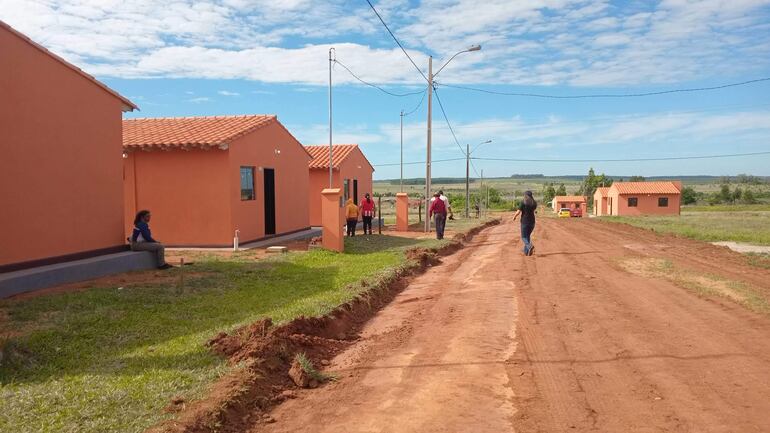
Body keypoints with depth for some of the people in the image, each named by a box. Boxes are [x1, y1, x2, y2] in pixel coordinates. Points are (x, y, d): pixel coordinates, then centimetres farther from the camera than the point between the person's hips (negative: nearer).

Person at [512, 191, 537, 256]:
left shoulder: (523, 202, -10)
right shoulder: (534, 203, 5)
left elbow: (518, 212, -12)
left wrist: (514, 216, 8)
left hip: (525, 222, -5)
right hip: (532, 221, 5)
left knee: (524, 237, 4)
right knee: (528, 236, 20)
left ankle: (530, 246, -25)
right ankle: (526, 251, 20)